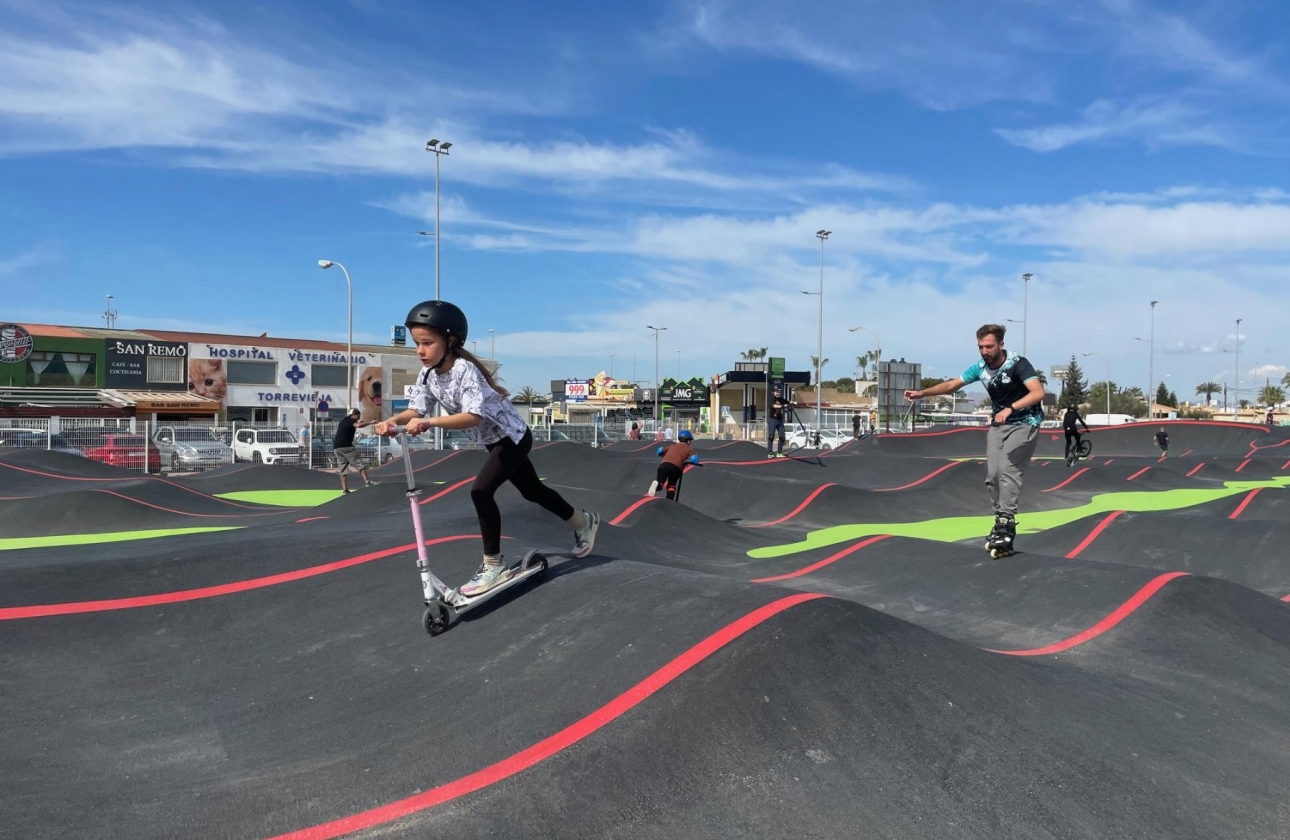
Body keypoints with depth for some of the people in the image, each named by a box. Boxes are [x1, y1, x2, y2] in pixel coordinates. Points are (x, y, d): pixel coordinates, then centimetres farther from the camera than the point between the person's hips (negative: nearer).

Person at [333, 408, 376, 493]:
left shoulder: (344, 420, 25)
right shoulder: (350, 420, -1)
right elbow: (358, 425, -24)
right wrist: (370, 422, -22)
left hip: (337, 447, 8)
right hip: (346, 446, -8)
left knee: (343, 469, 8)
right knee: (359, 464, -9)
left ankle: (344, 489, 2)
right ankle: (367, 482, -21)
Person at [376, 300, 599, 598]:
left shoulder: (465, 370, -30)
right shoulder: (428, 374, -6)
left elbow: (473, 416, -41)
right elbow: (416, 409, -10)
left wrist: (429, 422, -51)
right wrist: (393, 421, -31)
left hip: (513, 437, -9)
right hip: (496, 440, 9)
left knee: (481, 490, -22)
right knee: (532, 491, 20)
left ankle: (493, 566, -9)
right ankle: (584, 522, 41)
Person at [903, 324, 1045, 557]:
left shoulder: (1018, 364, -21)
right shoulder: (980, 367, -4)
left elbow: (1038, 392, -32)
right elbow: (952, 384, 5)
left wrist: (1010, 408, -45)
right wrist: (922, 393, -7)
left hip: (1024, 423, -6)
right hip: (998, 424, 6)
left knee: (1007, 468, -21)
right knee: (992, 474, -3)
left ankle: (1006, 524, -20)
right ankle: (1002, 522, 8)